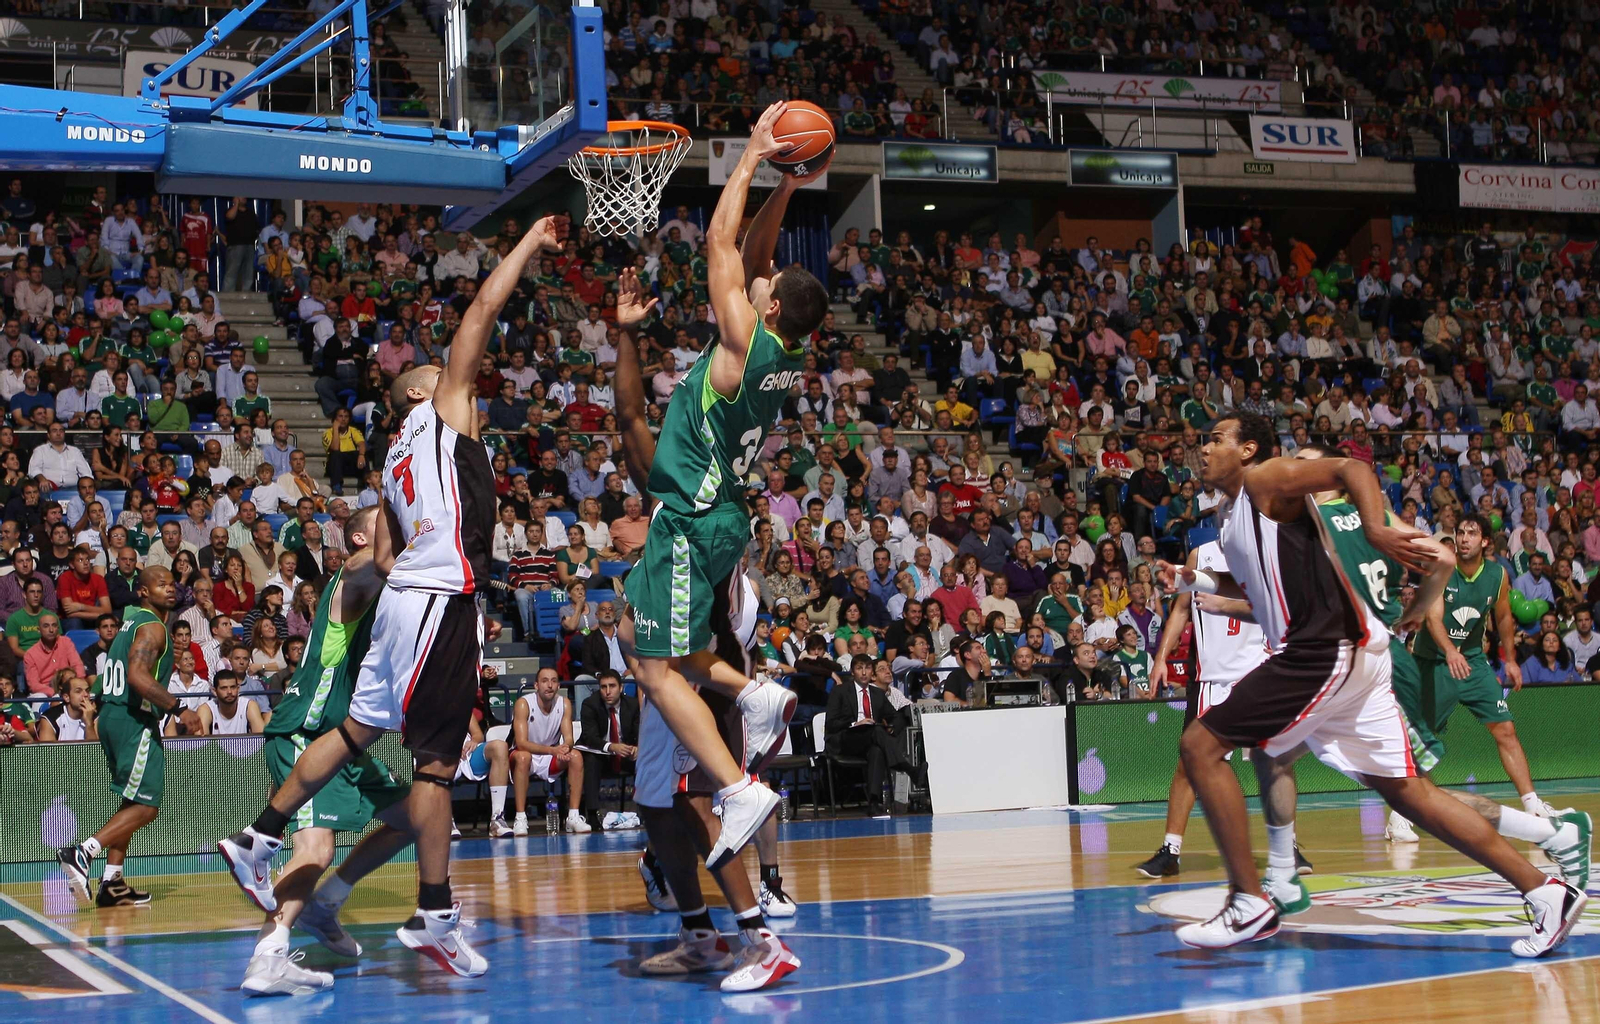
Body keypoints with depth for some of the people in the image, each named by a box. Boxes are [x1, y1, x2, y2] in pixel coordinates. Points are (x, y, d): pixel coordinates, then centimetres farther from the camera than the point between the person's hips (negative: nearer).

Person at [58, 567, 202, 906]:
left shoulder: (133, 618, 17)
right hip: (134, 722, -10)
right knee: (146, 806, -9)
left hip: (113, 716, 10)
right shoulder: (152, 627, -12)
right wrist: (179, 709, -26)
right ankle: (82, 853, -18)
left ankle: (112, 883, 14)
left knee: (132, 803, 17)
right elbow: (138, 676, -26)